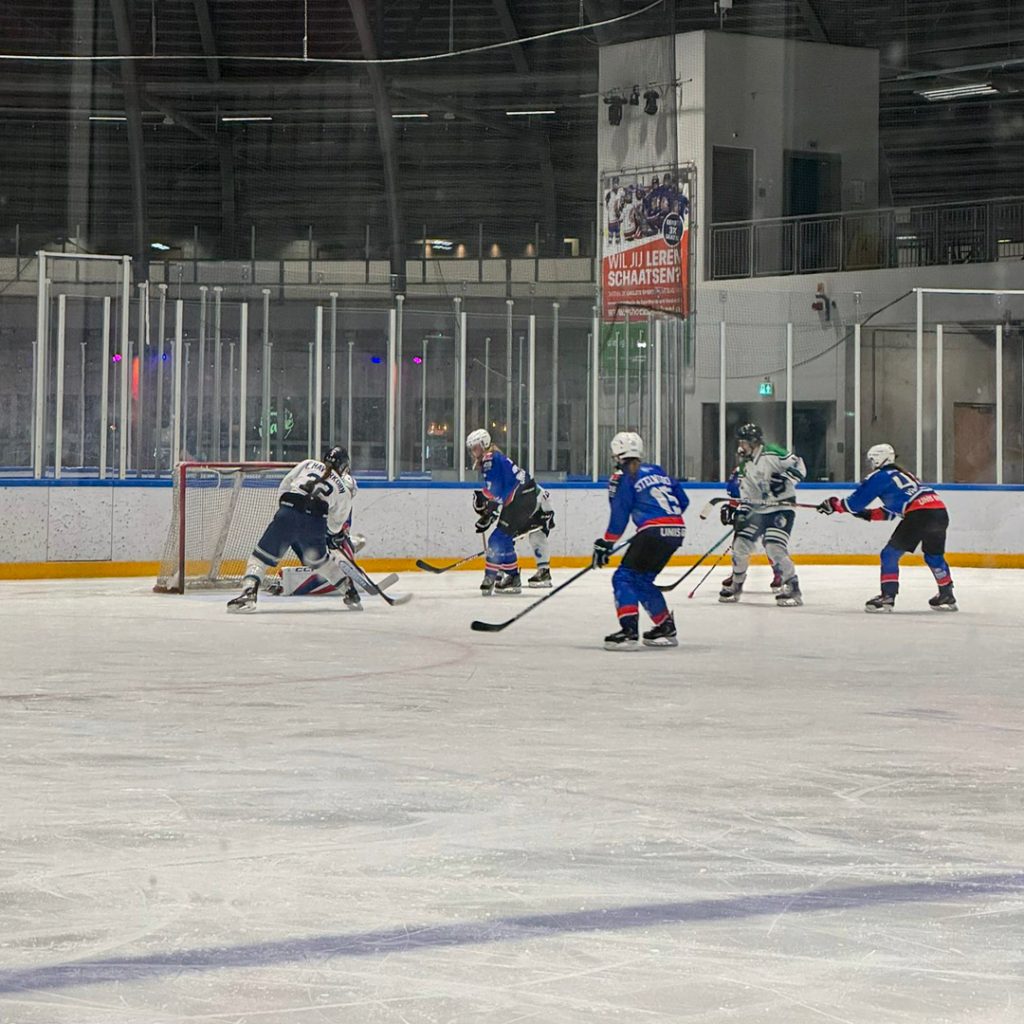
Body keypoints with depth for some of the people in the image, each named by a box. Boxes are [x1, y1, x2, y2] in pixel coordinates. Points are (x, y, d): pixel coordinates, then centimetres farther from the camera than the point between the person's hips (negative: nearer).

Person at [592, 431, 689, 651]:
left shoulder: (623, 477, 0)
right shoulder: (656, 471, 21)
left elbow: (619, 516, -4)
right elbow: (682, 500, 23)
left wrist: (605, 545, 1)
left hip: (654, 531, -8)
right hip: (677, 530, 8)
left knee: (625, 577, -4)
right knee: (643, 579, 22)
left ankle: (629, 631, -21)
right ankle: (666, 629, 25)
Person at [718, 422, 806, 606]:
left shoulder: (772, 454, -14)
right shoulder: (745, 467, 10)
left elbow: (799, 466, -16)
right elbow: (746, 496, 12)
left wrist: (784, 480, -28)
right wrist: (738, 511, -2)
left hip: (782, 508, -7)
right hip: (758, 511, 7)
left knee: (774, 547, -21)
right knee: (741, 544, 3)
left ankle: (792, 588, -11)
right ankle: (735, 584, 23)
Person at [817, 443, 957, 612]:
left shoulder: (880, 476, 5)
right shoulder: (902, 474, 30)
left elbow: (856, 502, 4)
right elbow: (895, 509, 34)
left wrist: (834, 505, 17)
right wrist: (870, 514, 33)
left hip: (919, 515, -8)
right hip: (940, 512, 8)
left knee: (890, 554, 3)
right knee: (934, 555, 27)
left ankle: (887, 597, -3)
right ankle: (947, 596, 33)